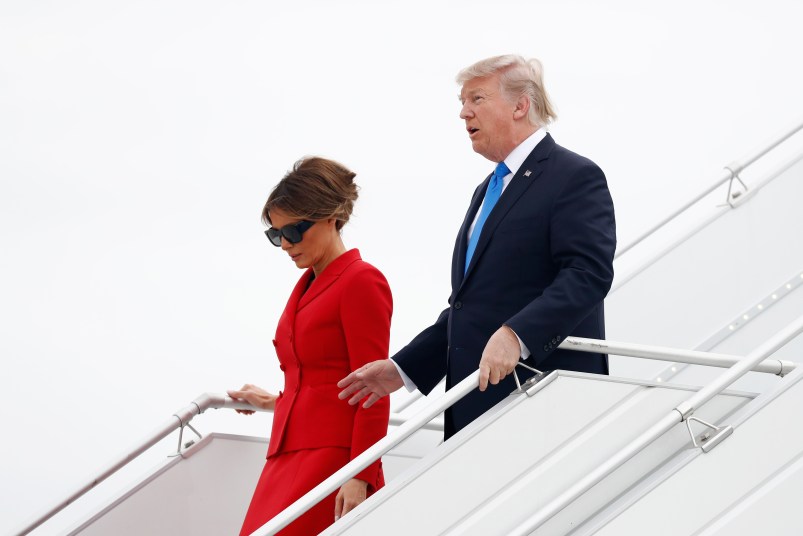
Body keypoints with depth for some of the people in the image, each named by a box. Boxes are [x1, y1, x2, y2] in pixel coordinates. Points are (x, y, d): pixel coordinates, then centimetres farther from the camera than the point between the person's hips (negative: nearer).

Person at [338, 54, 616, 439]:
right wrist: (403, 368, 19)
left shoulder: (576, 177, -4)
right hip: (478, 404, 8)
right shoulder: (488, 190, 25)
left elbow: (588, 273, -18)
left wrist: (516, 335, -30)